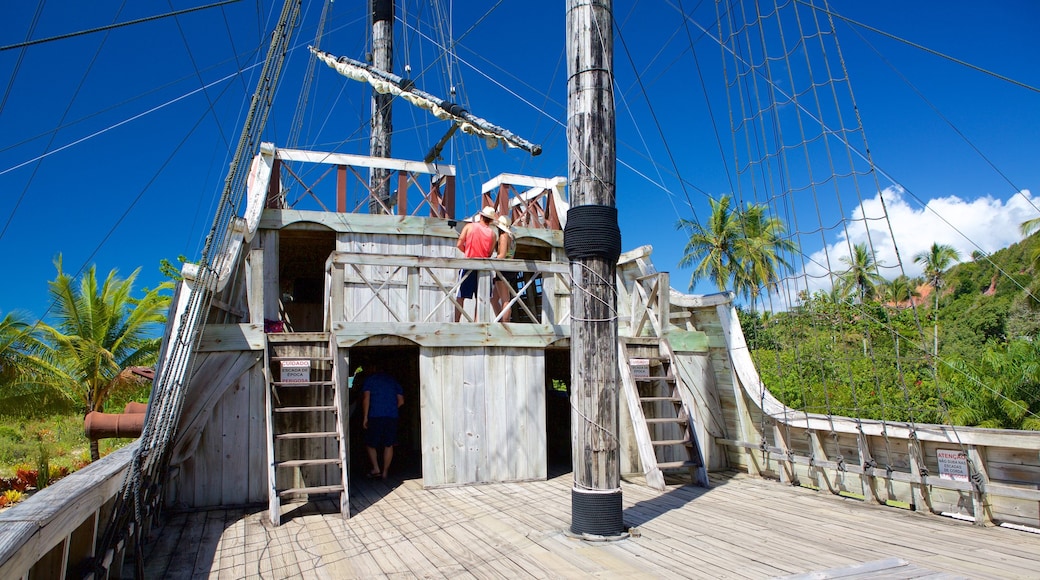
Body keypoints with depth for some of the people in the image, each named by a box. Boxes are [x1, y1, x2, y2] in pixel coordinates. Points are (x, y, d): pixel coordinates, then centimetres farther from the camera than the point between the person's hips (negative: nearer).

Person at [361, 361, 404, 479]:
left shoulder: (370, 379, 3)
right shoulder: (393, 380, 15)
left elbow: (366, 398, -6)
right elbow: (401, 401, 11)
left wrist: (365, 417, -6)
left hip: (375, 416, -3)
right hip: (392, 416, 3)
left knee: (371, 444, 11)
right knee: (388, 445, 9)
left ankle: (376, 469, 1)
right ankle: (385, 471, 10)